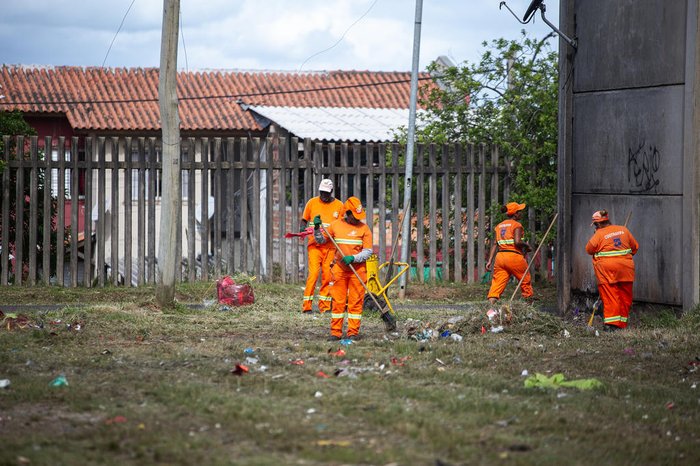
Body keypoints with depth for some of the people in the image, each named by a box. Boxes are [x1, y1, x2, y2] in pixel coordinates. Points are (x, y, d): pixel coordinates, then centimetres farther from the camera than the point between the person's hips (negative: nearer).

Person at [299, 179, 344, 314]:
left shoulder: (339, 205, 6)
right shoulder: (312, 202, 5)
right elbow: (304, 219, 13)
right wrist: (303, 227, -8)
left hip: (330, 246, 1)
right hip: (314, 244, -1)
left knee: (327, 276, 1)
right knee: (313, 273, -12)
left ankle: (324, 306, 9)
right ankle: (307, 305, -9)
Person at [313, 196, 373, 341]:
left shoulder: (364, 228, -1)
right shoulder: (336, 225, 5)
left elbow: (368, 251, -4)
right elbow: (321, 240, 16)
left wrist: (353, 258, -19)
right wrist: (317, 228, -1)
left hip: (357, 270, -2)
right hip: (339, 269, 2)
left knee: (355, 302, -1)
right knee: (338, 301, 2)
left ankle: (353, 332, 4)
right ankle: (335, 332, 6)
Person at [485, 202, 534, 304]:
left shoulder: (499, 226, 15)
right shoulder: (517, 225, -5)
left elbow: (495, 244, 11)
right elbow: (517, 242, -19)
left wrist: (490, 261, 8)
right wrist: (526, 245, 1)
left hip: (500, 257, 6)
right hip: (514, 257, -5)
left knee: (497, 284, -1)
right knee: (525, 281, 13)